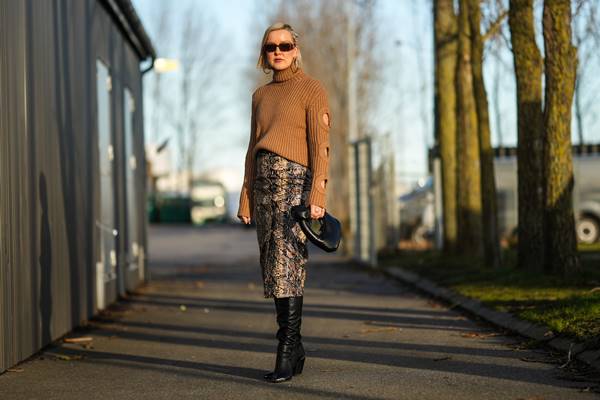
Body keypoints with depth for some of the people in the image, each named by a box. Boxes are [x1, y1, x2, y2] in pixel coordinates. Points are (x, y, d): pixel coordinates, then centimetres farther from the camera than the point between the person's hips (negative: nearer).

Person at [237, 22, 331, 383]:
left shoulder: (312, 90, -1)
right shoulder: (261, 95, 19)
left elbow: (321, 146, -8)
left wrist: (318, 196, -18)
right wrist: (245, 200, 13)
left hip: (294, 179, -7)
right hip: (263, 181, 7)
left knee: (287, 265, -14)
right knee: (274, 268, 5)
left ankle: (287, 353, -14)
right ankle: (296, 350, 12)